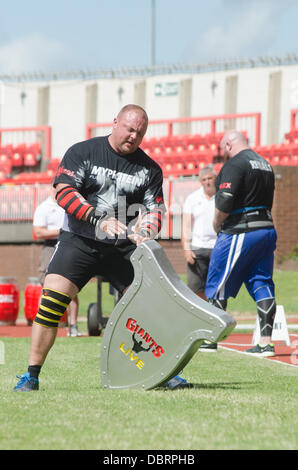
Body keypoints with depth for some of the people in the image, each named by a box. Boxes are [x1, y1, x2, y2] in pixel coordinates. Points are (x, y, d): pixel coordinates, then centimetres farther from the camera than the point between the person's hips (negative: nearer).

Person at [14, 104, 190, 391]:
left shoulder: (149, 169, 8)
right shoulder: (82, 152, 0)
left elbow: (154, 208, 7)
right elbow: (63, 190, -11)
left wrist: (145, 233, -17)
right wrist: (98, 220, -22)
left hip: (124, 249, 3)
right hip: (79, 241, -3)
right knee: (52, 300, -16)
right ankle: (31, 375, -10)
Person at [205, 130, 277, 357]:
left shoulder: (235, 164, -11)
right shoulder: (265, 164, 16)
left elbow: (225, 202, -19)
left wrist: (217, 224, 0)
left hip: (240, 233, -8)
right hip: (267, 229, 8)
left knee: (217, 287, 2)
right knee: (262, 285, 6)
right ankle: (265, 342, 0)